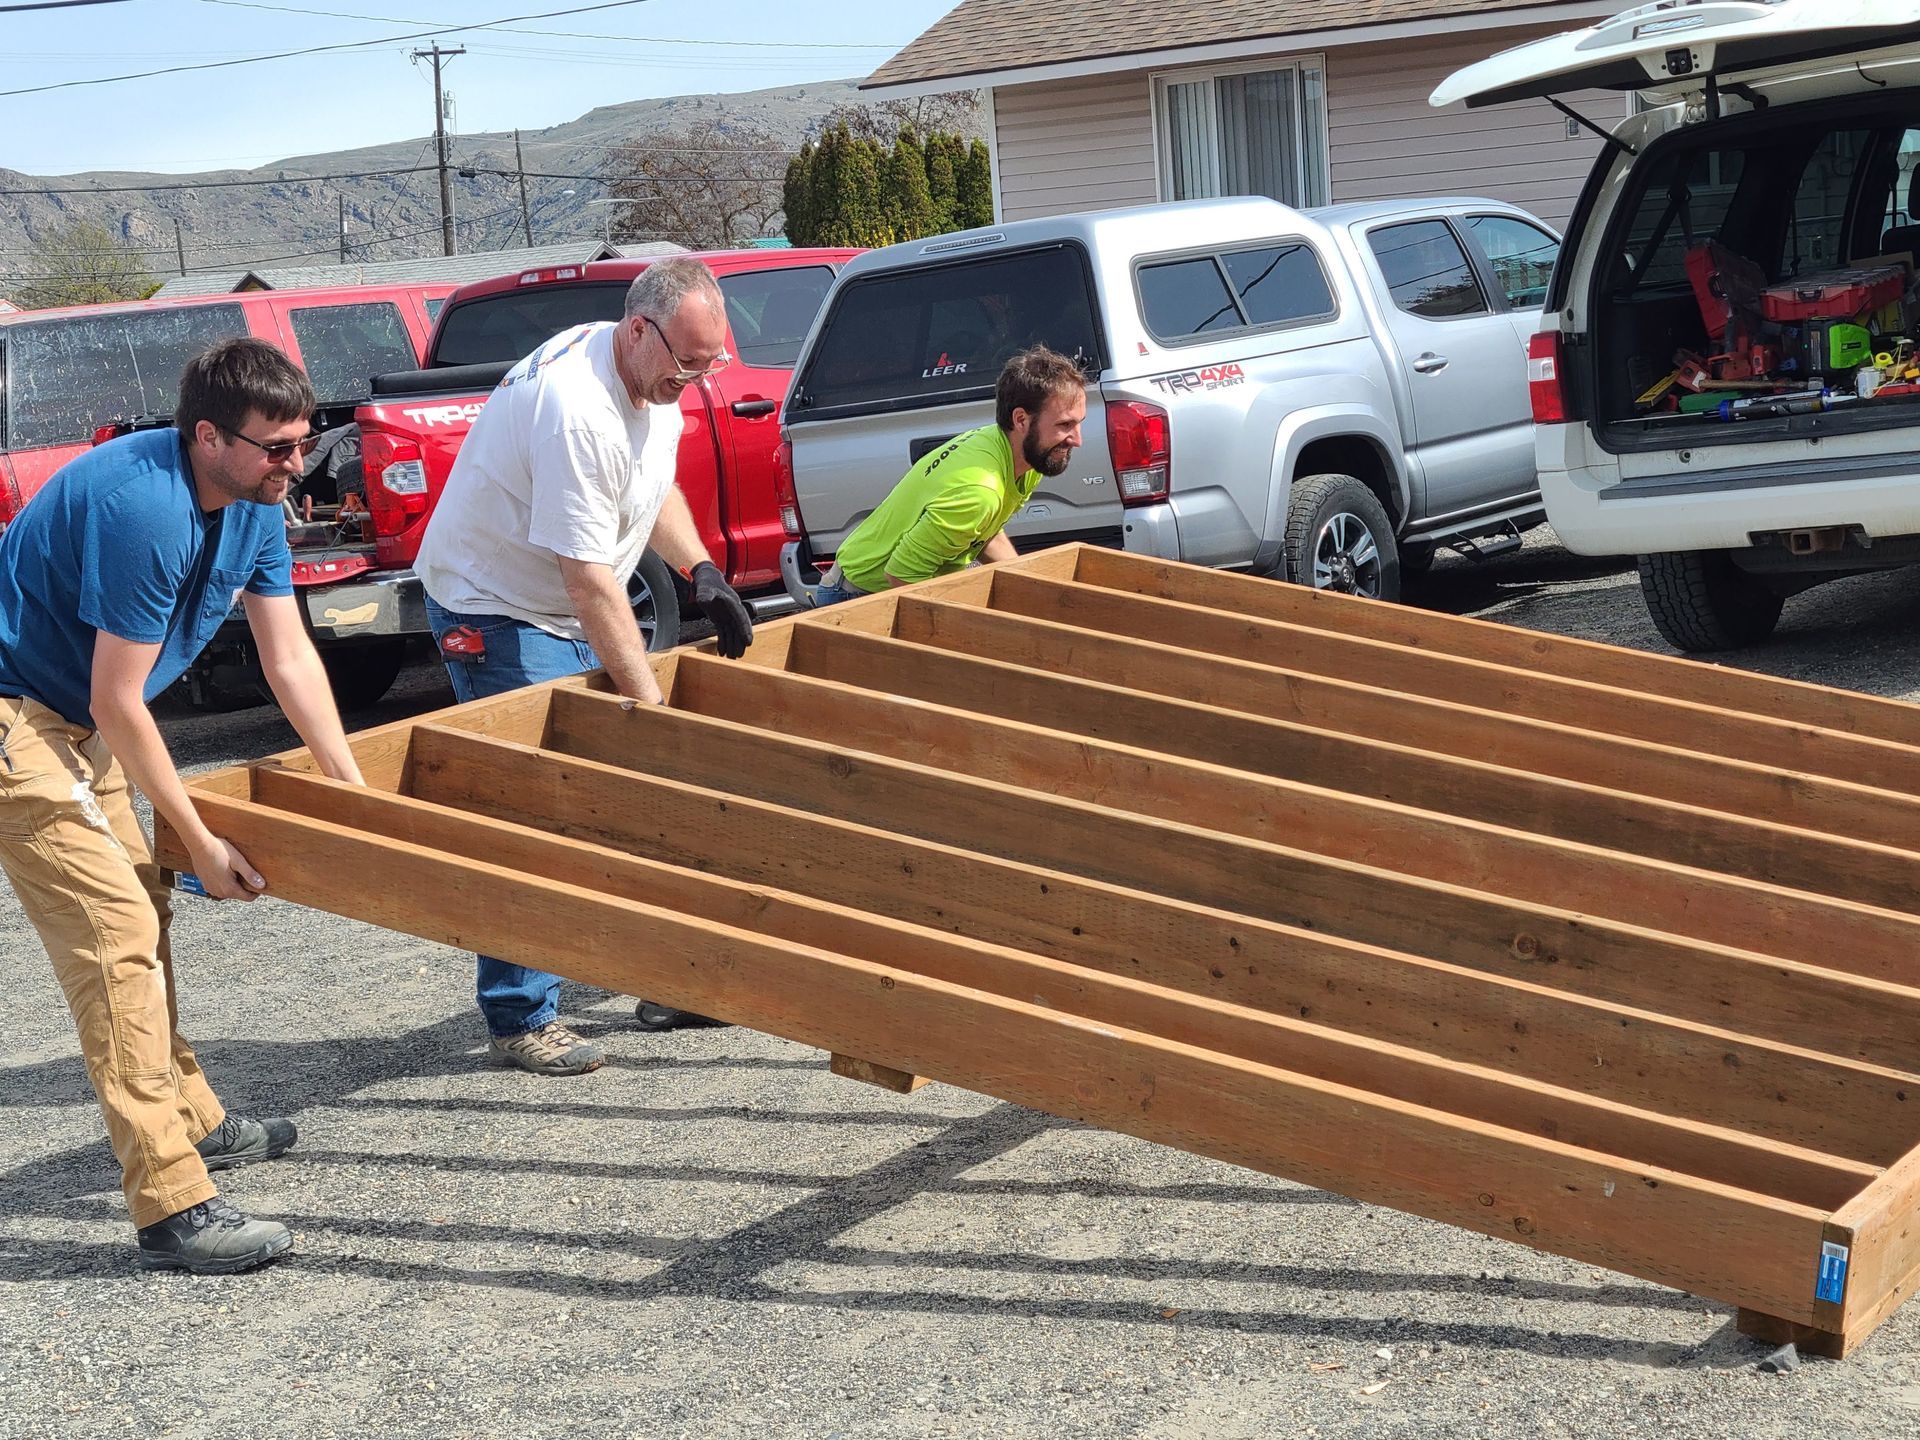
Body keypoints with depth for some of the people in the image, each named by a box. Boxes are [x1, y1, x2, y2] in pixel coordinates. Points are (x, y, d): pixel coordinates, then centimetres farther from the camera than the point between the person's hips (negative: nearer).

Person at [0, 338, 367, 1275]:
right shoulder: (148, 510, -29)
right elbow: (119, 702, -24)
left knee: (139, 913, 20)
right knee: (117, 937, -16)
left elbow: (289, 655, 9)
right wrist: (200, 842, -15)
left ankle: (190, 1121, 38)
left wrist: (355, 792, 8)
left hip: (76, 724, 10)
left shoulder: (254, 506, 0)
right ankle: (173, 1209, -16)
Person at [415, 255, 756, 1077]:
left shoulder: (655, 378, -1)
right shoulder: (576, 409, -31)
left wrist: (702, 574, 3)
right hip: (496, 613, -9)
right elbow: (590, 582, -31)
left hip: (569, 614, 9)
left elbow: (654, 486, 19)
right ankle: (521, 1021, 0)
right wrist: (650, 703, -28)